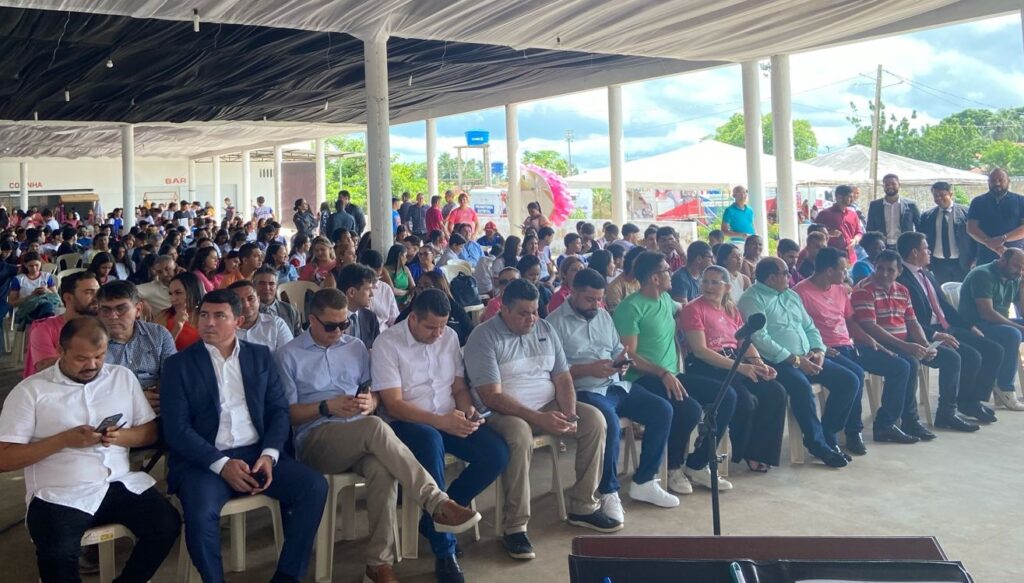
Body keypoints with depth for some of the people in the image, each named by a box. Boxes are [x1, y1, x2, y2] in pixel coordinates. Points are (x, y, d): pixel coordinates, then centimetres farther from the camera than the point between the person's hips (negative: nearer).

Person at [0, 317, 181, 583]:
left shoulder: (123, 377, 12)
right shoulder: (30, 391, 1)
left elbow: (150, 431, 14)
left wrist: (120, 437, -8)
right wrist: (65, 440, -13)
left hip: (121, 484, 4)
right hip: (59, 494, -3)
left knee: (167, 525, -20)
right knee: (57, 554, -31)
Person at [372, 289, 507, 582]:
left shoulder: (450, 337, 8)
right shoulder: (387, 343, -9)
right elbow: (394, 405, -14)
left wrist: (468, 410, -9)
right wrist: (441, 421, -25)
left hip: (450, 420, 5)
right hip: (408, 423, -5)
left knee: (497, 453, -19)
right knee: (431, 441, -39)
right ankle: (445, 550, -26)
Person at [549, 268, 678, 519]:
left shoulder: (604, 316, 18)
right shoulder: (556, 322, -6)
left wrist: (622, 362, -3)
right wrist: (589, 369, -20)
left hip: (617, 385, 8)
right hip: (585, 390, -8)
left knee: (662, 410, -7)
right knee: (610, 423, -35)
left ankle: (643, 482, 4)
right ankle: (608, 493, -14)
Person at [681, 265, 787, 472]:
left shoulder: (731, 309, 18)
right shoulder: (693, 309, -5)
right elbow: (700, 350, -14)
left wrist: (758, 362, -8)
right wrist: (740, 367, -20)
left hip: (736, 362, 7)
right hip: (707, 367, -7)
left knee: (776, 392, -12)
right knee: (746, 400, -27)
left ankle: (759, 451, 0)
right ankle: (744, 453, 0)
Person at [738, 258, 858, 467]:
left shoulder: (791, 295, 21)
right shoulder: (753, 299, -6)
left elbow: (809, 327, 22)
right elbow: (760, 338, -17)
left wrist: (818, 351, 1)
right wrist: (794, 360, -18)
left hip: (807, 359, 9)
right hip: (777, 362, -8)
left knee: (849, 380, -6)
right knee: (801, 386, -35)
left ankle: (827, 434, 4)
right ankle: (818, 444, -17)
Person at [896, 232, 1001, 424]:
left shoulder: (928, 275, 16)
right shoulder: (901, 279, -15)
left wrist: (970, 327, 15)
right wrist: (936, 335, -27)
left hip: (947, 328, 10)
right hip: (928, 334, -10)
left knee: (994, 350, 1)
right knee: (971, 356, -24)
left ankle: (974, 400, 8)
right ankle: (949, 407, -5)